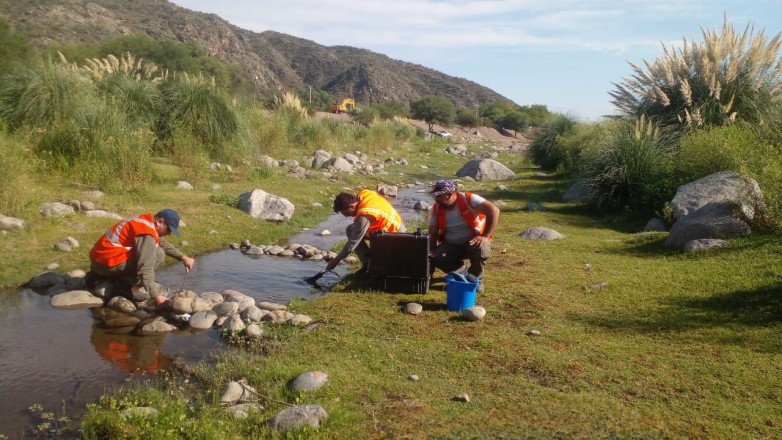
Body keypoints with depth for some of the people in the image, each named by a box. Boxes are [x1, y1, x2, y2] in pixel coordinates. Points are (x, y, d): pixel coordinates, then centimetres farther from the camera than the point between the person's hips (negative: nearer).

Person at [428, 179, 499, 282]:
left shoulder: (468, 199, -18)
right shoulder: (435, 210, -5)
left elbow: (494, 210, -25)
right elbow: (432, 235, -2)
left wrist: (485, 236, -30)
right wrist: (431, 257, -10)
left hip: (474, 241, -3)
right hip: (451, 245, 3)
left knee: (480, 249, -37)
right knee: (437, 258, -26)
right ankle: (460, 272, 6)